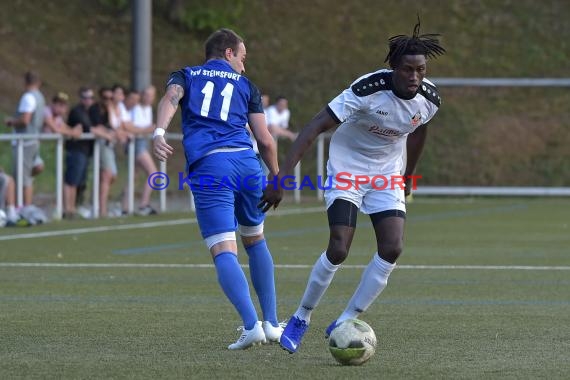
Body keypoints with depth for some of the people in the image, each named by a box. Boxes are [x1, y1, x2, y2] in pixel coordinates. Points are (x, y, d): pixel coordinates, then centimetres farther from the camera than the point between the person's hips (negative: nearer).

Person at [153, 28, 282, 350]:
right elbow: (265, 140, 15)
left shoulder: (186, 76, 22)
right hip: (247, 162, 2)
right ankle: (272, 323, 21)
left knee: (224, 251, -8)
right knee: (255, 241, 23)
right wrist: (276, 177, 28)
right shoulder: (245, 85, 22)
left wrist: (159, 133, -18)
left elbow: (171, 97, -3)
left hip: (206, 166, -2)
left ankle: (252, 325, -26)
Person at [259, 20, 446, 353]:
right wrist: (282, 177, -39)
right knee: (339, 249, -18)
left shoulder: (429, 98, -13)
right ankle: (302, 318, 5)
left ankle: (345, 323, 1)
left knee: (392, 249, -13)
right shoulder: (368, 90, -30)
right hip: (347, 170, -5)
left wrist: (408, 175, 24)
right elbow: (317, 126, -32)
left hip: (387, 175, 5)